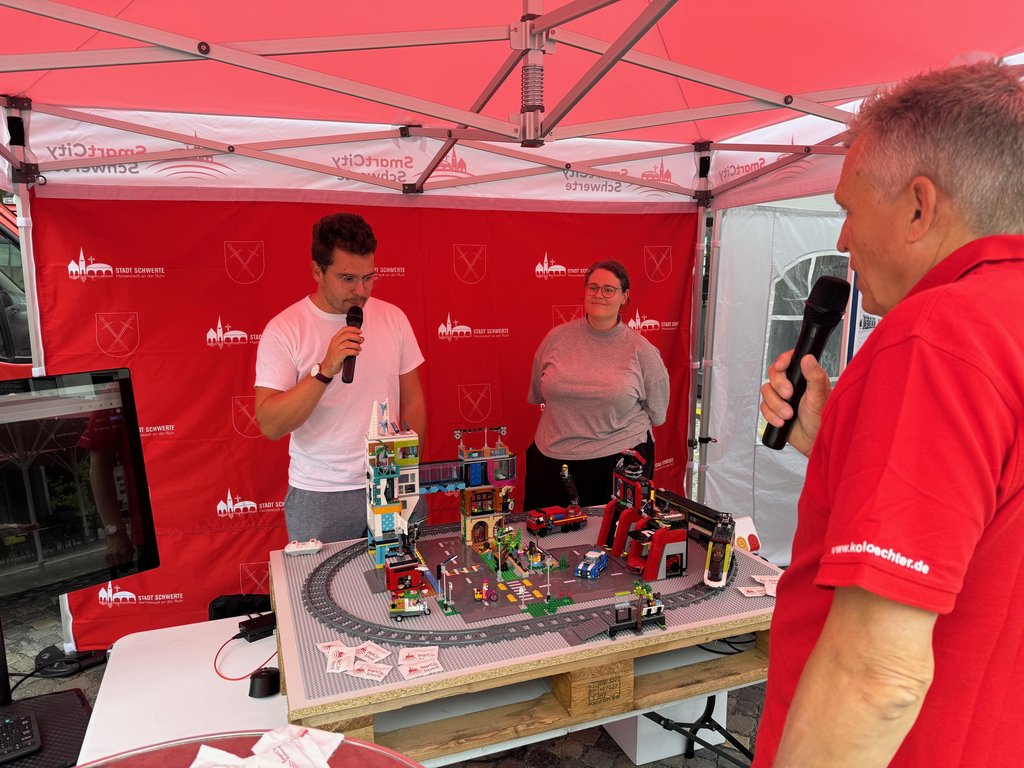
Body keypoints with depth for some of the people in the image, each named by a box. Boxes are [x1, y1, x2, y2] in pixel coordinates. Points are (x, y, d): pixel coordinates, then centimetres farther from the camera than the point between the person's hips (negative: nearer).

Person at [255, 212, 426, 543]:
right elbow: (270, 426, -16)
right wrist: (325, 371, -27)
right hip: (319, 497, -2)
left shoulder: (392, 317, 1)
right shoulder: (283, 330, -9)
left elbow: (412, 399, 7)